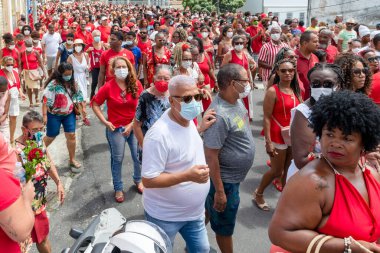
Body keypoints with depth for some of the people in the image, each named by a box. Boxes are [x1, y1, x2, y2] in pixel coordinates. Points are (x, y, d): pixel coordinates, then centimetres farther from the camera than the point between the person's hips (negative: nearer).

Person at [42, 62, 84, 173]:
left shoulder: (72, 83, 0)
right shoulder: (53, 84, -18)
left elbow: (78, 97, 10)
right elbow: (46, 100, -19)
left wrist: (81, 109, 9)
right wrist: (44, 115, -22)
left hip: (69, 114, 4)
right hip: (54, 115, -4)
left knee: (71, 135, -1)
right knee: (50, 137, 10)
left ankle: (72, 160, 13)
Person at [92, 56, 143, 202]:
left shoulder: (136, 85, -5)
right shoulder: (108, 87, -10)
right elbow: (95, 104, -2)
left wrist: (132, 124, -9)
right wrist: (105, 122, -8)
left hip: (134, 126, 2)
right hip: (115, 128, -2)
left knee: (139, 156, 4)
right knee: (117, 159, 8)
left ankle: (138, 180, 34)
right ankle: (118, 188, 26)